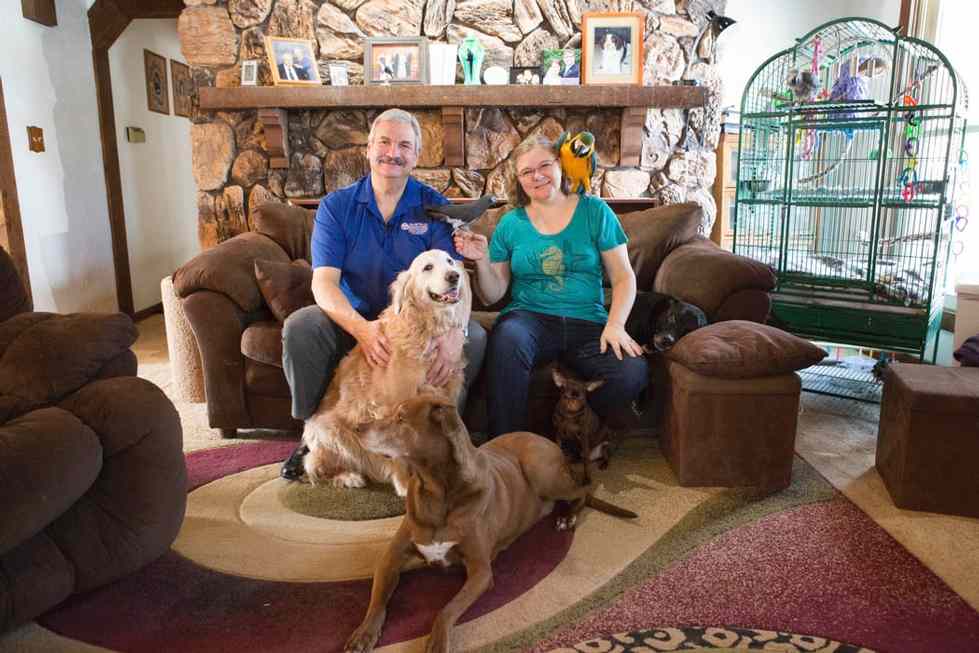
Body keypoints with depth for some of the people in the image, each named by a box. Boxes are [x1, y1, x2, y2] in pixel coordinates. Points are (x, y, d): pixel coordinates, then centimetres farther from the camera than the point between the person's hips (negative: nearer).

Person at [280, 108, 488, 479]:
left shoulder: (434, 206, -2)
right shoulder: (336, 206, -2)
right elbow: (324, 282, -13)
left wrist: (454, 330, -36)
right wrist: (362, 328, -35)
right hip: (354, 319, 1)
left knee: (474, 336, -26)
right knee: (299, 327, -27)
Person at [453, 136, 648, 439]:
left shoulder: (594, 212, 8)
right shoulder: (510, 224, 10)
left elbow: (623, 277, 5)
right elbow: (492, 295, 10)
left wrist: (615, 325, -11)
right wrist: (482, 261, -9)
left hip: (587, 323, 1)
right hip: (530, 318, 0)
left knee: (633, 372, -28)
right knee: (507, 338, -36)